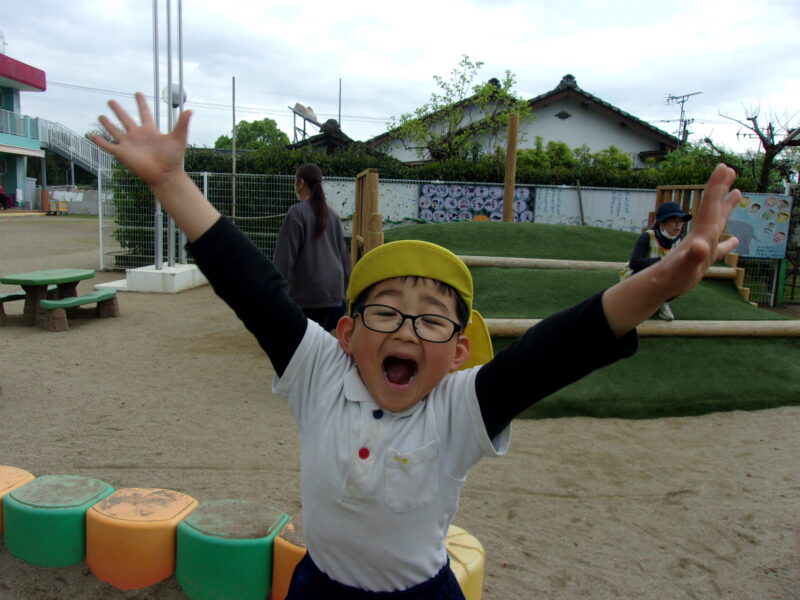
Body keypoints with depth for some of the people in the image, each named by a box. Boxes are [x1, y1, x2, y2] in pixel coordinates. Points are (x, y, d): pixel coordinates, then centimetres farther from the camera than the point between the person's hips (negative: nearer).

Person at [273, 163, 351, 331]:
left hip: (305, 294, -6)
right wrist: (345, 284, 25)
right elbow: (344, 252, 16)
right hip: (334, 291, 6)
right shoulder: (332, 214, 10)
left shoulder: (297, 212, -8)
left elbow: (285, 256, -10)